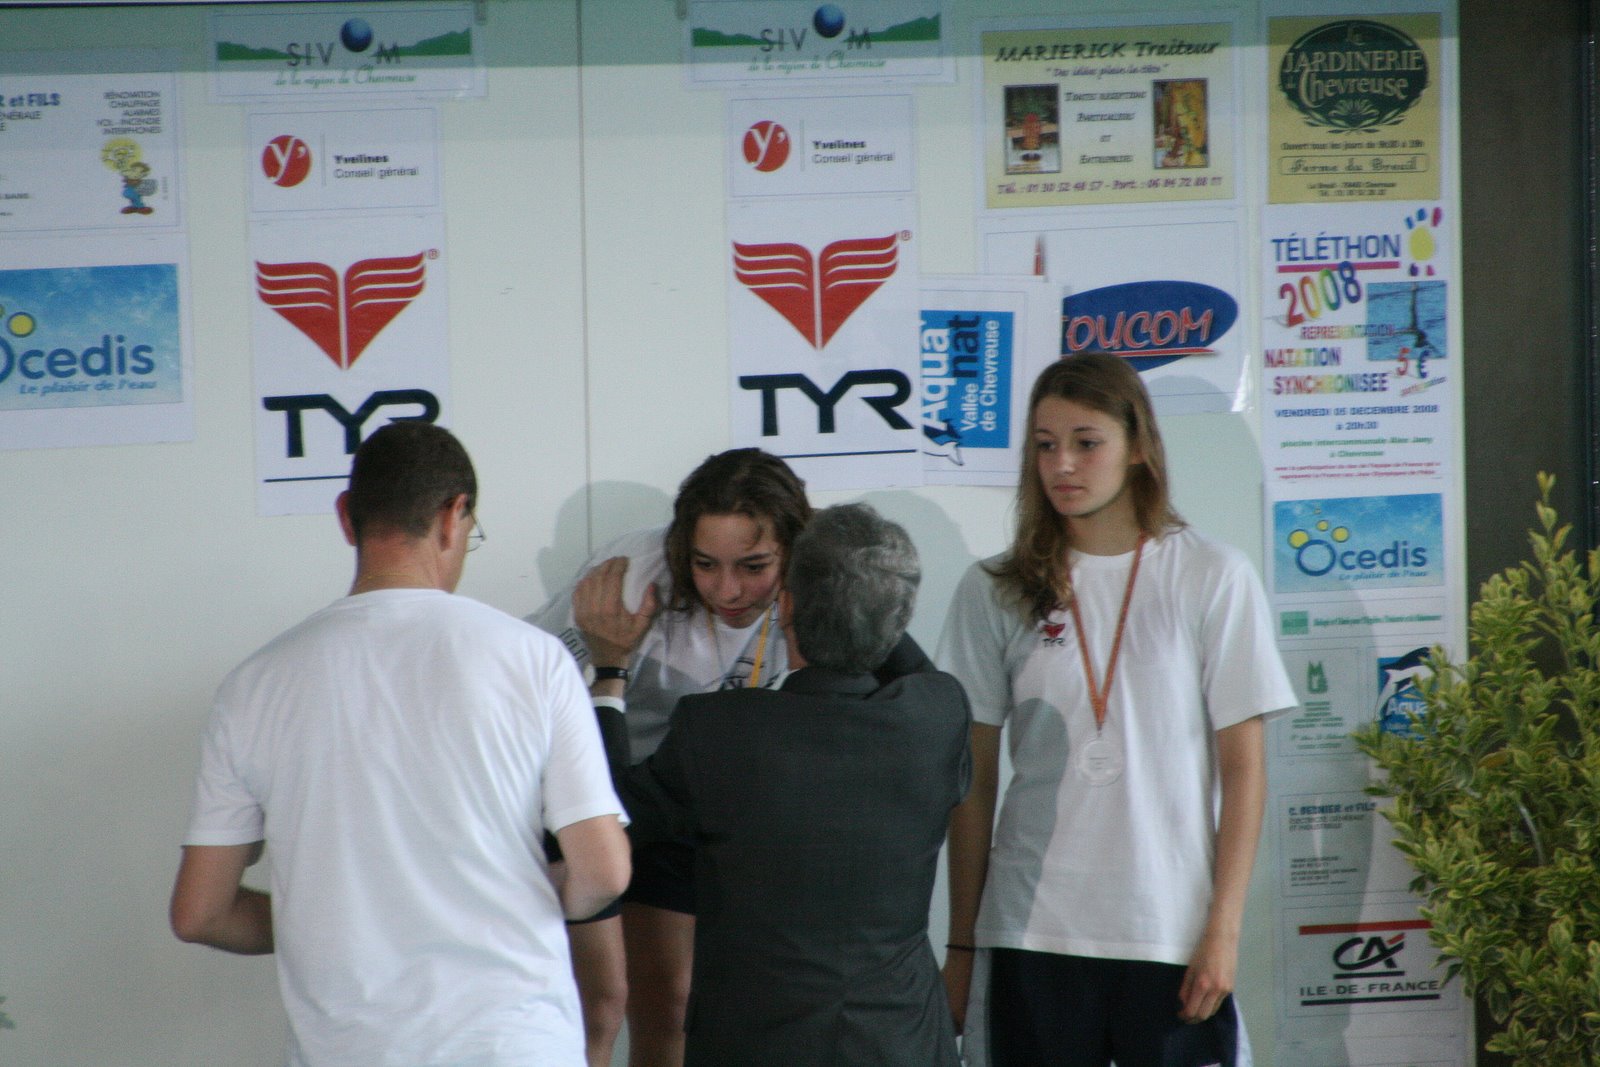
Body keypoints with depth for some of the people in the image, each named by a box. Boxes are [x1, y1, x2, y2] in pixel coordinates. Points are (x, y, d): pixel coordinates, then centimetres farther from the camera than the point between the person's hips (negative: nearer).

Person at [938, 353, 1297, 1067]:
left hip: (1172, 933, -1)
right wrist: (961, 943, 6)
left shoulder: (1213, 578, 1)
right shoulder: (994, 591, 5)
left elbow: (1242, 766, 1)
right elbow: (974, 784, 7)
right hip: (1032, 930, 1)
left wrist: (1223, 926, -5)